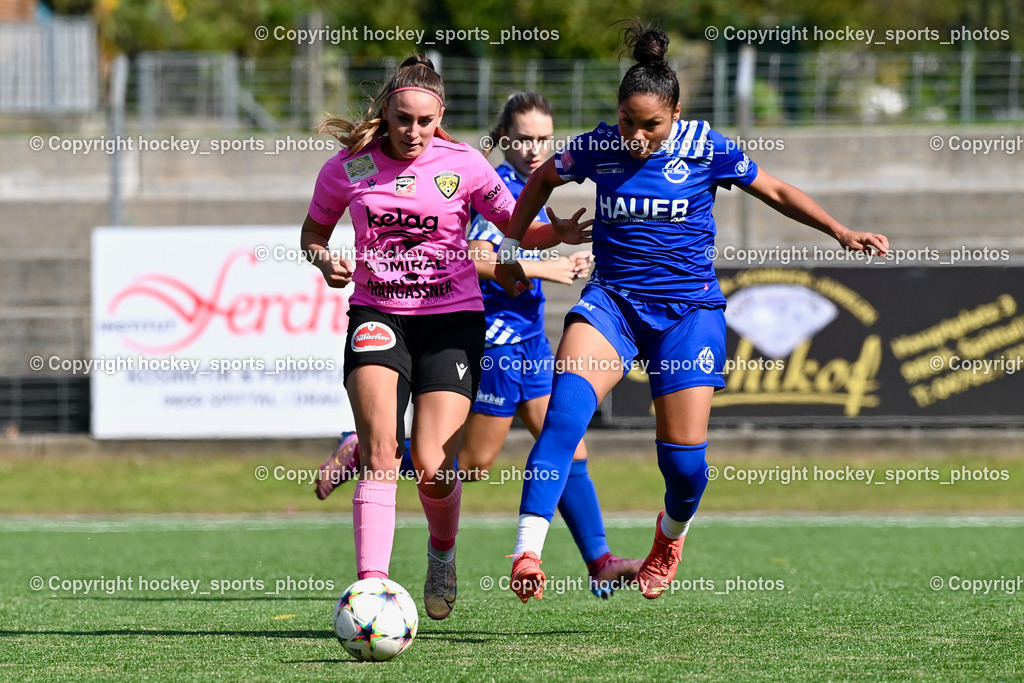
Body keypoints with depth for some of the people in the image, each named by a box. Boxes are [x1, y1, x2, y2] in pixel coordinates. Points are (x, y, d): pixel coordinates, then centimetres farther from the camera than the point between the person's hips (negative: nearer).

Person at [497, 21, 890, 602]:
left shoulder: (706, 149, -6)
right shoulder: (599, 146, -2)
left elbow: (776, 193, 7)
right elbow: (543, 180, 18)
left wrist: (842, 232, 0)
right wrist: (511, 249, 21)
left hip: (689, 308, 0)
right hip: (613, 298, 1)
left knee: (683, 452, -5)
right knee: (568, 403, -27)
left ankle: (672, 532, 33)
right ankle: (528, 552, -33)